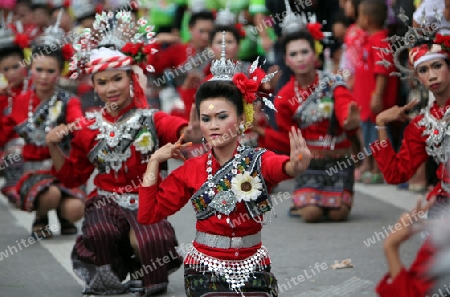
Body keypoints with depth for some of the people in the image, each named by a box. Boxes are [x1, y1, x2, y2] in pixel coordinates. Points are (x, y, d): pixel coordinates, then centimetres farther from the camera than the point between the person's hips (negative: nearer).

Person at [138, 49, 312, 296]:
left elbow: (281, 167, -33)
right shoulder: (192, 170, 0)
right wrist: (155, 160, -4)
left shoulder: (258, 160, -7)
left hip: (252, 267, 0)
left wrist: (296, 165, -57)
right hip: (206, 268, 0)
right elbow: (148, 214, -1)